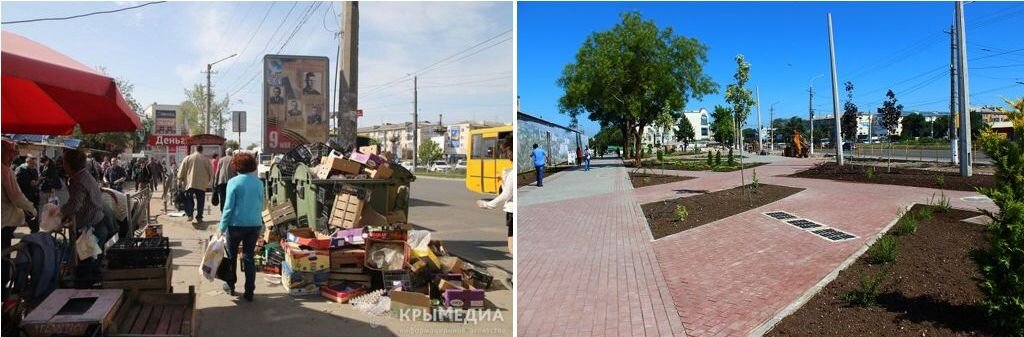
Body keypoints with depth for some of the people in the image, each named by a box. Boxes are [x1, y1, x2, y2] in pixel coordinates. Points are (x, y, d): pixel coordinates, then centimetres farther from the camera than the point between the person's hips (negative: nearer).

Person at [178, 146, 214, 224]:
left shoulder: (188, 158, 1)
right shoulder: (205, 160, 1)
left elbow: (181, 171, 2)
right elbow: (211, 172, 6)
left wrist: (180, 180, 16)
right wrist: (208, 180, 22)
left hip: (190, 183, 0)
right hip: (202, 184, 0)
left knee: (189, 200, 10)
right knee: (200, 201, 3)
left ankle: (190, 215, -3)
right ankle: (198, 217, 2)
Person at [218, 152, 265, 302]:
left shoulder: (234, 182, -10)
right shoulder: (259, 183, 2)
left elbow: (228, 206, -11)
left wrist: (222, 227, -6)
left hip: (236, 224, -3)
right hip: (255, 224, 3)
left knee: (231, 256, 17)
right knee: (249, 257, 7)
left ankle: (231, 286, 29)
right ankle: (249, 292, 7)